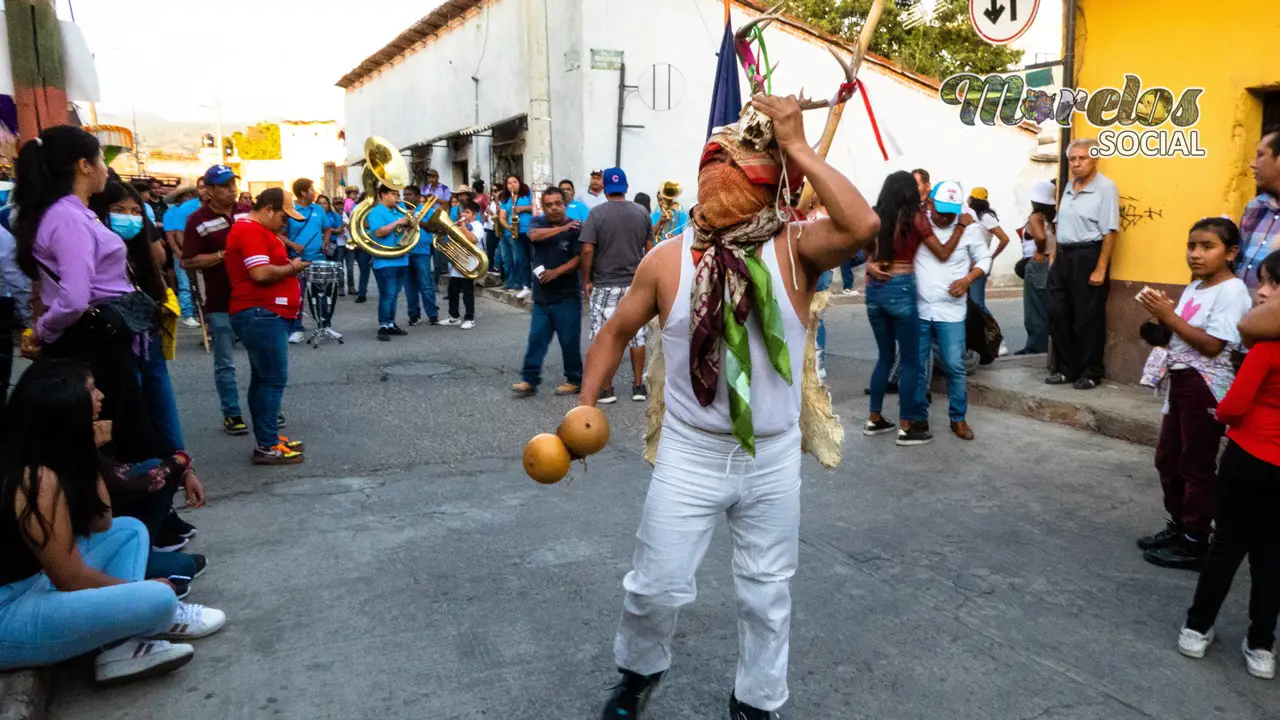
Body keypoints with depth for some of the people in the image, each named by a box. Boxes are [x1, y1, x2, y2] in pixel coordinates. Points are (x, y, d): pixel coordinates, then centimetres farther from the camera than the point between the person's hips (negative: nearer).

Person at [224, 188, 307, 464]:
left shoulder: (257, 230, 21)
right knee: (273, 379, -9)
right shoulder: (250, 230, -14)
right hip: (260, 314, -11)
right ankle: (266, 447, -5)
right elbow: (261, 273, -23)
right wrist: (291, 268, -10)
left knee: (264, 378, 13)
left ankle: (267, 438, 20)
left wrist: (289, 265, 7)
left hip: (267, 314, 11)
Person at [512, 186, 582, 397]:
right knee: (536, 339, 4)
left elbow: (579, 258, -12)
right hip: (541, 295, 4)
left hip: (567, 296, -3)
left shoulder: (576, 228, -4)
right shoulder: (538, 222, 7)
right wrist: (562, 228, -22)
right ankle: (529, 380, 9)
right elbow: (534, 235, -16)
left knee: (569, 341, 1)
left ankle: (574, 380, 14)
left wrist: (556, 272, -23)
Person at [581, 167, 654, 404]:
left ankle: (607, 389, 9)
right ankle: (638, 386, 17)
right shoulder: (642, 212, 2)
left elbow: (587, 250, -14)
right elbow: (649, 248, 5)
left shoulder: (597, 213, -8)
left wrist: (586, 280, -3)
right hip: (636, 283, 3)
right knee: (636, 334, 11)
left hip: (605, 284, -3)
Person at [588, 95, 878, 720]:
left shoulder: (793, 251, -10)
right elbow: (617, 331, 6)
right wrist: (585, 405, -2)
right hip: (689, 453, 0)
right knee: (656, 585, 8)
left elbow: (861, 226, -30)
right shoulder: (667, 259, -5)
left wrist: (797, 146, -25)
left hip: (774, 458, 0)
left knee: (766, 591, 16)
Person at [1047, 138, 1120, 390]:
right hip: (1064, 256, 8)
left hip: (1088, 256, -7)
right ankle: (1066, 369, 20)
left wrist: (1100, 269, -19)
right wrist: (1055, 257, 14)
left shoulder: (1105, 187, -11)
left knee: (1088, 318, 0)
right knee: (1058, 314, 8)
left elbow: (1109, 232, -15)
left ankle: (1090, 373, 13)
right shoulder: (1069, 187, 13)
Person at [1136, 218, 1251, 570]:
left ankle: (1195, 543, 11)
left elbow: (1212, 345, -22)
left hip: (1206, 386, -9)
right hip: (1180, 381, 9)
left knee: (1196, 465, 0)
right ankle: (1179, 526, 31)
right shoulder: (1194, 287, 11)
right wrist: (1162, 315, -5)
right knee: (1167, 459, 16)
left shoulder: (1232, 291, -15)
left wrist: (1170, 316, -21)